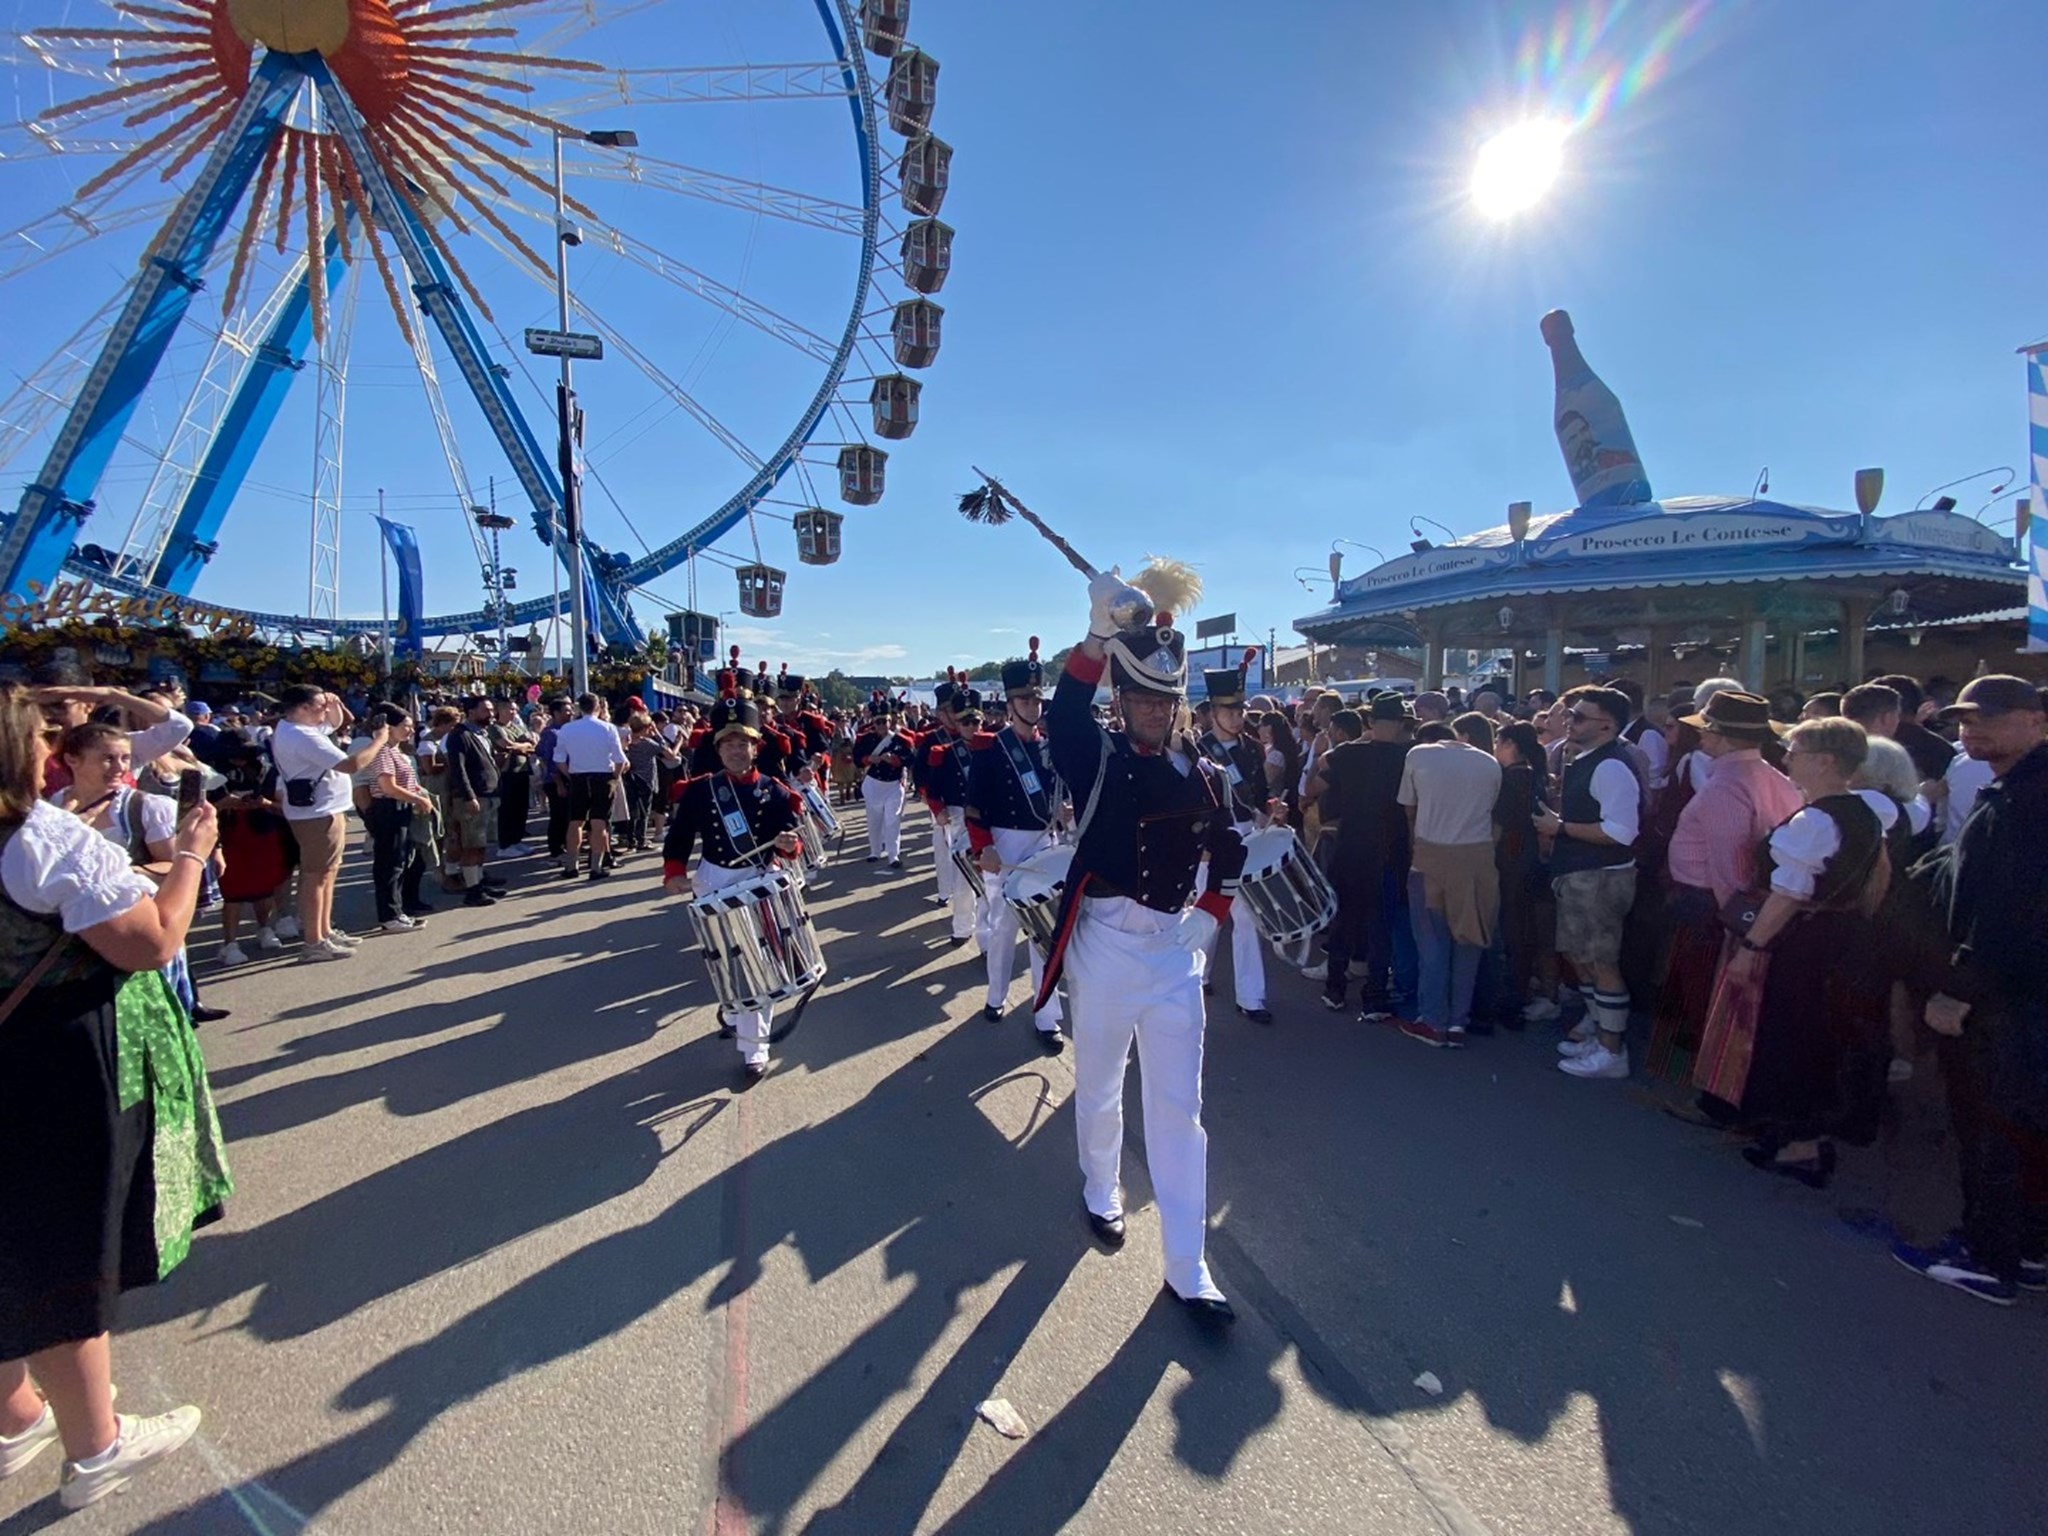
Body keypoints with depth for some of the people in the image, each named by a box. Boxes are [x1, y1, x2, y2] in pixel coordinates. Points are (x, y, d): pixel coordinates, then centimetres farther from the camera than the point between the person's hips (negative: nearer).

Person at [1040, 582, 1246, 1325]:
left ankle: (1188, 1269, 14)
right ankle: (1101, 1192, 43)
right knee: (1099, 1087, 15)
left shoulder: (1204, 776, 4)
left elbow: (1230, 854, 16)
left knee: (1178, 1104, 5)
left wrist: (1209, 918, 5)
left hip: (1175, 949, 2)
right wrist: (1101, 630, -32)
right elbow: (1064, 711, -23)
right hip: (1104, 943, -2)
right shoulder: (1097, 760, -5)